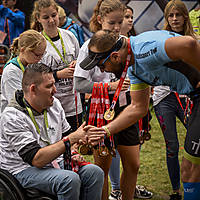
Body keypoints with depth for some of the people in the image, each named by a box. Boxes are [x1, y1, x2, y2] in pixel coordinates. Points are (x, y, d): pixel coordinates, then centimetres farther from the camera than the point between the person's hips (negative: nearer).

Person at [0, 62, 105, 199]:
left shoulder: (54, 104, 5)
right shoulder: (12, 118, -20)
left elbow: (67, 134, 20)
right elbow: (37, 159, -27)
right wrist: (72, 138, -26)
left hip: (55, 163, 7)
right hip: (25, 170, -7)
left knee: (95, 172, -18)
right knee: (70, 179, -32)